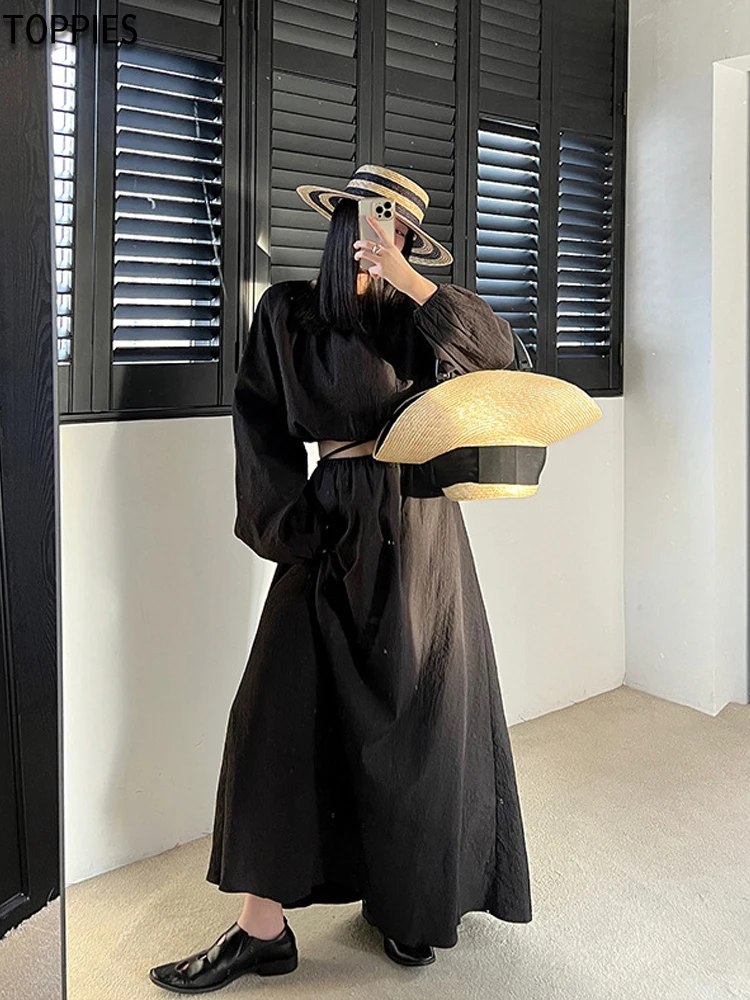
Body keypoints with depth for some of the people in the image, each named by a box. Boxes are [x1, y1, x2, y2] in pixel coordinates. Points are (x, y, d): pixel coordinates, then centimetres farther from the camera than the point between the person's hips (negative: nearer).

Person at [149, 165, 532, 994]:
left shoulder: (407, 317, 6)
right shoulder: (287, 314, 5)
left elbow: (495, 348, -10)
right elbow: (263, 427, 5)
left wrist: (407, 278, -16)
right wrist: (291, 525, -2)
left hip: (415, 527, 0)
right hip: (333, 527, 0)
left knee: (415, 713, 4)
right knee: (284, 709, -3)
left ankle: (407, 899, 24)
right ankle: (263, 927, 8)